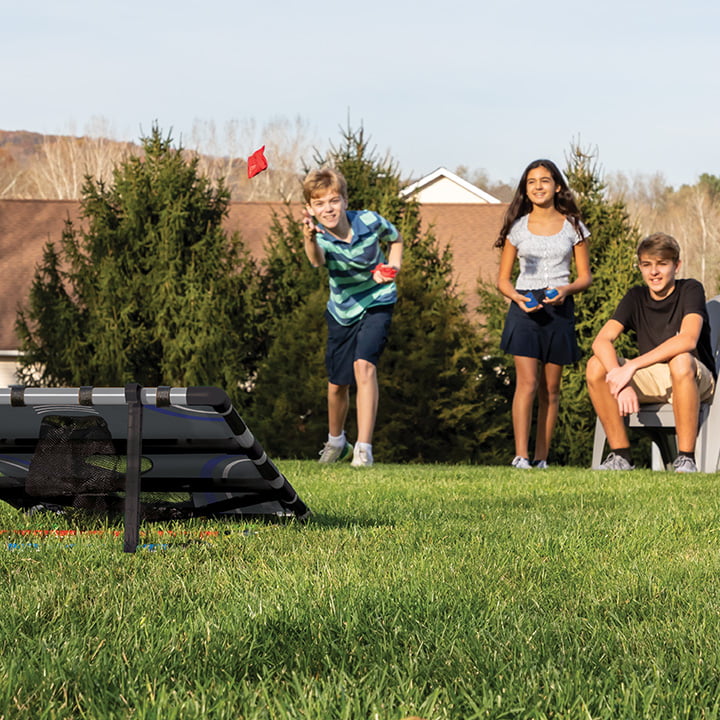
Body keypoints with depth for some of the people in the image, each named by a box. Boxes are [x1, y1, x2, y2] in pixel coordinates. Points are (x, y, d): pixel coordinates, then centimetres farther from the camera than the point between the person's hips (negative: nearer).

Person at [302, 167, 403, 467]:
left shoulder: (369, 221, -18)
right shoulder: (320, 237, -22)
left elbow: (396, 238, 6)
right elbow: (317, 260, -49)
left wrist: (393, 266, -12)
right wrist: (309, 239, -71)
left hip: (376, 304, -2)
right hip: (342, 311, 2)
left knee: (364, 365, -25)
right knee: (337, 384, 12)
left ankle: (364, 448, -27)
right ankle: (335, 442, 41)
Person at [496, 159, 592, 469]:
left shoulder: (572, 227, 6)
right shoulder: (517, 228, 6)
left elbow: (585, 276, 8)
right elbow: (503, 278, 9)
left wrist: (567, 289, -14)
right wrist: (517, 297, -12)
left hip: (558, 309, 1)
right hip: (524, 309, -1)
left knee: (550, 389, 4)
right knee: (527, 383, -14)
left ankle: (542, 458, 10)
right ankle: (520, 456, -17)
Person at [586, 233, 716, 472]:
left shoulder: (690, 290, -11)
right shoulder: (636, 297, 3)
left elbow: (688, 340, -29)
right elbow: (601, 341, -11)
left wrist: (632, 366, -34)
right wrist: (621, 380, -31)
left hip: (696, 381, -5)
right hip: (652, 381, 5)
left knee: (681, 361, -39)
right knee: (596, 365, -17)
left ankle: (686, 460, -31)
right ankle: (621, 456, -12)